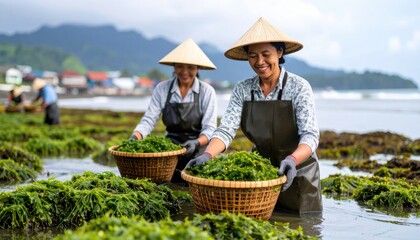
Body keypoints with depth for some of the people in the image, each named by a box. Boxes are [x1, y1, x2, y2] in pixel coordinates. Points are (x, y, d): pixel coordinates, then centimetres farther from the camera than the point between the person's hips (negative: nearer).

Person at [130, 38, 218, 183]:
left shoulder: (207, 92, -3)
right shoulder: (162, 89, 4)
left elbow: (209, 128, -8)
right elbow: (149, 120, -2)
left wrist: (196, 143, -29)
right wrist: (135, 137, -22)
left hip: (198, 153, -2)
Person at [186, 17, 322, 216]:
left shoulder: (298, 87, -13)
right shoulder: (242, 90, -4)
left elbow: (310, 135, -21)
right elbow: (226, 130, -13)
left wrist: (292, 160, -41)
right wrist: (207, 155, -33)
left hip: (297, 173, -3)